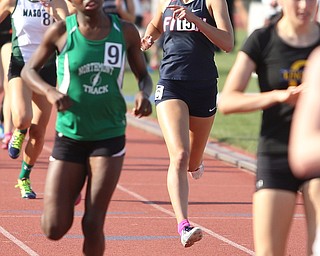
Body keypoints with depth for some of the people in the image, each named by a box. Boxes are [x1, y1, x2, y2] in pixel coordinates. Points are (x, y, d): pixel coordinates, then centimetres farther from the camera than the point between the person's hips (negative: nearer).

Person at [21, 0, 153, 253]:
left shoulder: (126, 32, -2)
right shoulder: (60, 32, -5)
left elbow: (144, 76, 11)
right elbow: (29, 70, 6)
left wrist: (144, 94, -13)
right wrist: (49, 91, -15)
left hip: (110, 138, 0)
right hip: (69, 137, 0)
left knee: (93, 225, -9)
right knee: (54, 229, -2)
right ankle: (70, 195, 33)